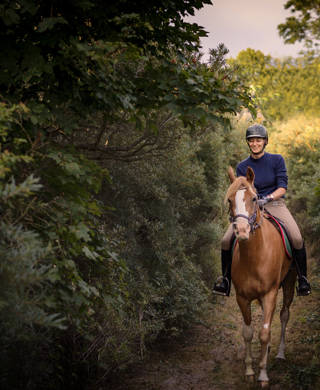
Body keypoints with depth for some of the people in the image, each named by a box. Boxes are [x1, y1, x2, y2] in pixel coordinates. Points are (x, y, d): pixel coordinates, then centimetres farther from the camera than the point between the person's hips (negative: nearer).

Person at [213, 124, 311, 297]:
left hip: (275, 204, -2)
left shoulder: (277, 160, 1)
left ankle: (302, 279, -6)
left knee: (297, 238, -26)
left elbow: (282, 188, -6)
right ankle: (226, 279, 4)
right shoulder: (242, 167, 6)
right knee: (226, 240, -17)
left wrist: (267, 198, -24)